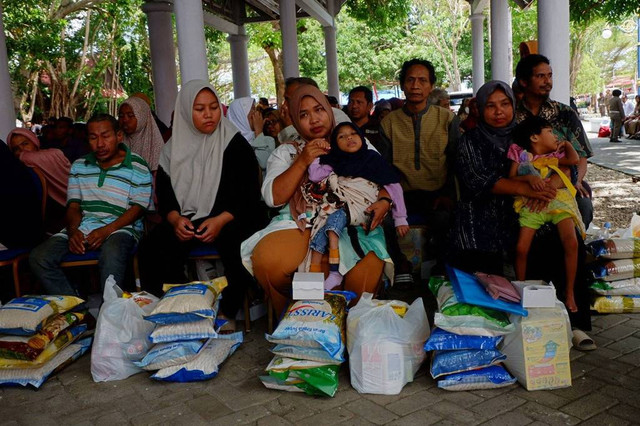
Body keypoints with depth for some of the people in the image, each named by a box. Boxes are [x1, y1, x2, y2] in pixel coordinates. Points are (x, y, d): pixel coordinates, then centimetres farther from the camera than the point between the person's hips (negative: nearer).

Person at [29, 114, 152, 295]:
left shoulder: (137, 167, 2)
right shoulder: (78, 166, 18)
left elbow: (138, 208, -4)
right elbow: (73, 206, 14)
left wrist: (107, 230, -18)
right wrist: (73, 230, -9)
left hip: (120, 227, -5)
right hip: (83, 225, 5)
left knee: (112, 254, -41)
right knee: (39, 258, -18)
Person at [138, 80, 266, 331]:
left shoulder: (235, 144, 0)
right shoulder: (174, 148, 10)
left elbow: (250, 195, -5)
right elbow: (163, 193, 8)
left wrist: (220, 220, -21)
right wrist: (175, 218, -14)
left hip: (229, 219, -3)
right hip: (187, 220, 3)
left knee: (236, 245, -35)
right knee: (152, 248, -22)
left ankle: (227, 313, -14)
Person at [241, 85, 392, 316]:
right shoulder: (286, 152, 18)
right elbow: (273, 197, 4)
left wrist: (384, 201, -6)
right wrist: (302, 162, -6)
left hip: (352, 224, 0)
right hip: (301, 223, 1)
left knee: (364, 280, -33)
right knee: (266, 262, -30)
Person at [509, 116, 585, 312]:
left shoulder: (554, 156, 23)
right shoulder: (521, 155, 14)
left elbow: (574, 159, 6)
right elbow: (511, 179, 5)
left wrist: (566, 143, 22)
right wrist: (528, 178, -13)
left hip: (559, 201, 2)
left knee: (571, 243, -19)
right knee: (521, 249, -13)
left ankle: (569, 293, -3)